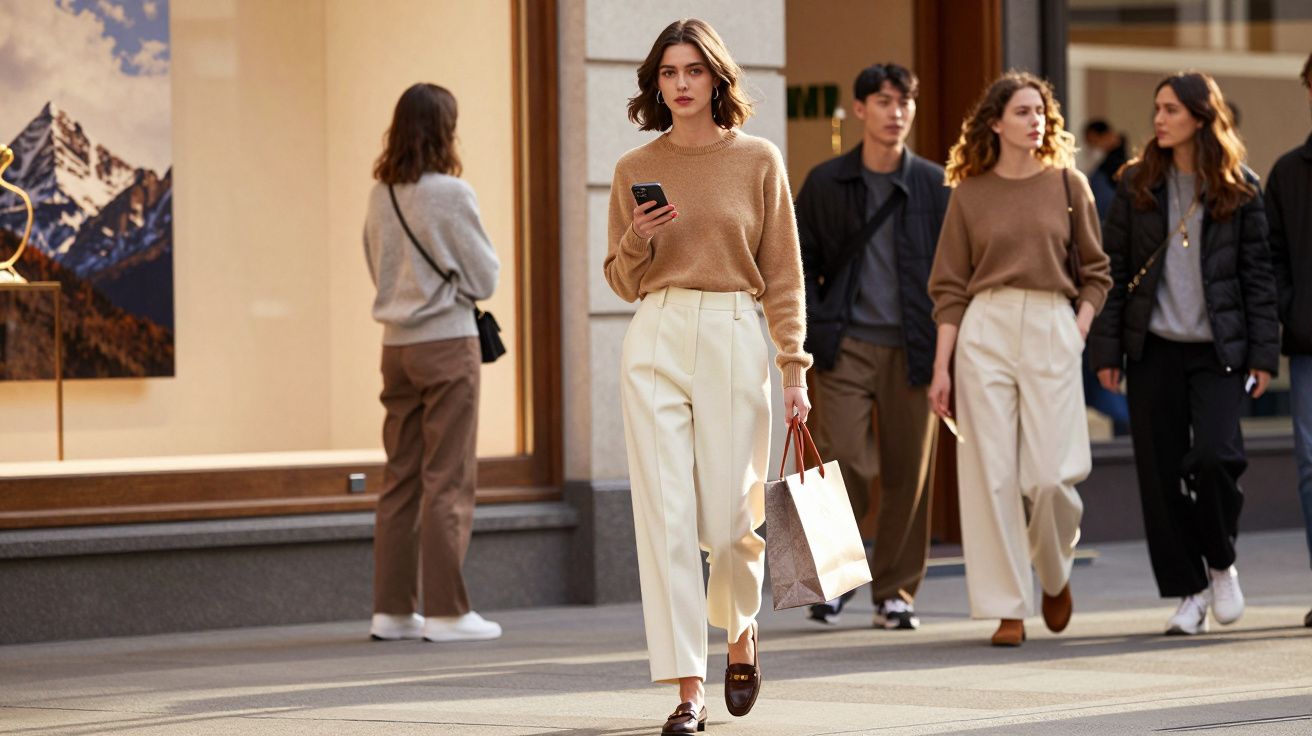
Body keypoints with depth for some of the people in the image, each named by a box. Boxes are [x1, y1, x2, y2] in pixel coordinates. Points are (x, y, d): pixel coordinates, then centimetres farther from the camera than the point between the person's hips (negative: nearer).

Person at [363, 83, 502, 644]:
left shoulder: (381, 196, 5)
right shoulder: (451, 194, -13)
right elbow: (484, 278, -7)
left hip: (397, 342, 6)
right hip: (447, 341, -6)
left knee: (400, 479, 10)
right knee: (449, 480, -2)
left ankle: (392, 608, 12)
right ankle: (446, 611, -2)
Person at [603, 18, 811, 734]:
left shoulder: (758, 160, 4)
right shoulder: (634, 170, 9)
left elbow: (783, 275, 4)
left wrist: (795, 366, -2)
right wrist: (635, 242, -6)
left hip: (734, 338, -1)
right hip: (655, 341, 2)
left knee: (729, 515, -1)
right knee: (665, 514, -6)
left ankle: (740, 630, 32)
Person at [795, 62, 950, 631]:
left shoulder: (934, 185, 6)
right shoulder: (825, 183, 6)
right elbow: (800, 263, 10)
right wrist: (814, 330, -3)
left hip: (911, 349, 1)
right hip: (847, 347, -1)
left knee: (908, 473, 2)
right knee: (843, 461, -11)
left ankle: (895, 593, 12)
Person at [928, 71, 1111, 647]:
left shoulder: (1067, 184, 8)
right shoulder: (969, 193, 6)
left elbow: (1096, 271, 13)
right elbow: (949, 288, 6)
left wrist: (1080, 330, -2)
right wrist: (941, 367, 0)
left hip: (1051, 331, 0)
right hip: (984, 331, 0)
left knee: (1051, 474, -8)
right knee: (991, 473, -3)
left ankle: (1055, 572, 22)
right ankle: (1007, 609, 4)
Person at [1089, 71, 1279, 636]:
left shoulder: (1239, 189, 2)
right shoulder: (1138, 185, 6)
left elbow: (1257, 274, 3)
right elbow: (1114, 269, 6)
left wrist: (1262, 353, -2)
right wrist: (1106, 349, 0)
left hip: (1217, 348, -2)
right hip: (1154, 349, 2)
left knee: (1214, 456, -17)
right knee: (1160, 473, 0)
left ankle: (1220, 562, 9)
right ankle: (1187, 593, 11)